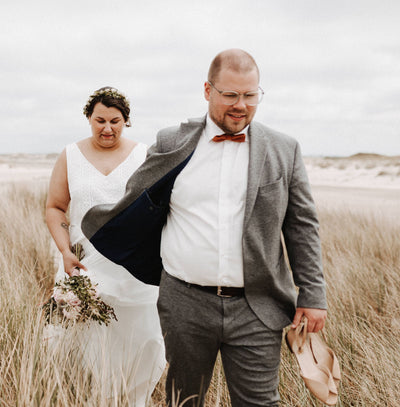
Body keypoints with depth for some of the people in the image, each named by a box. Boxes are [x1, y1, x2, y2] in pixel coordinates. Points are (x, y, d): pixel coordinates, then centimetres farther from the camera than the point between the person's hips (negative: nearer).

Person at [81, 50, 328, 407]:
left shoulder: (285, 150, 4)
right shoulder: (172, 143, 3)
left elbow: (302, 226, 6)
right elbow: (135, 201, 17)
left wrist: (312, 295, 3)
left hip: (256, 311, 0)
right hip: (185, 305, 1)